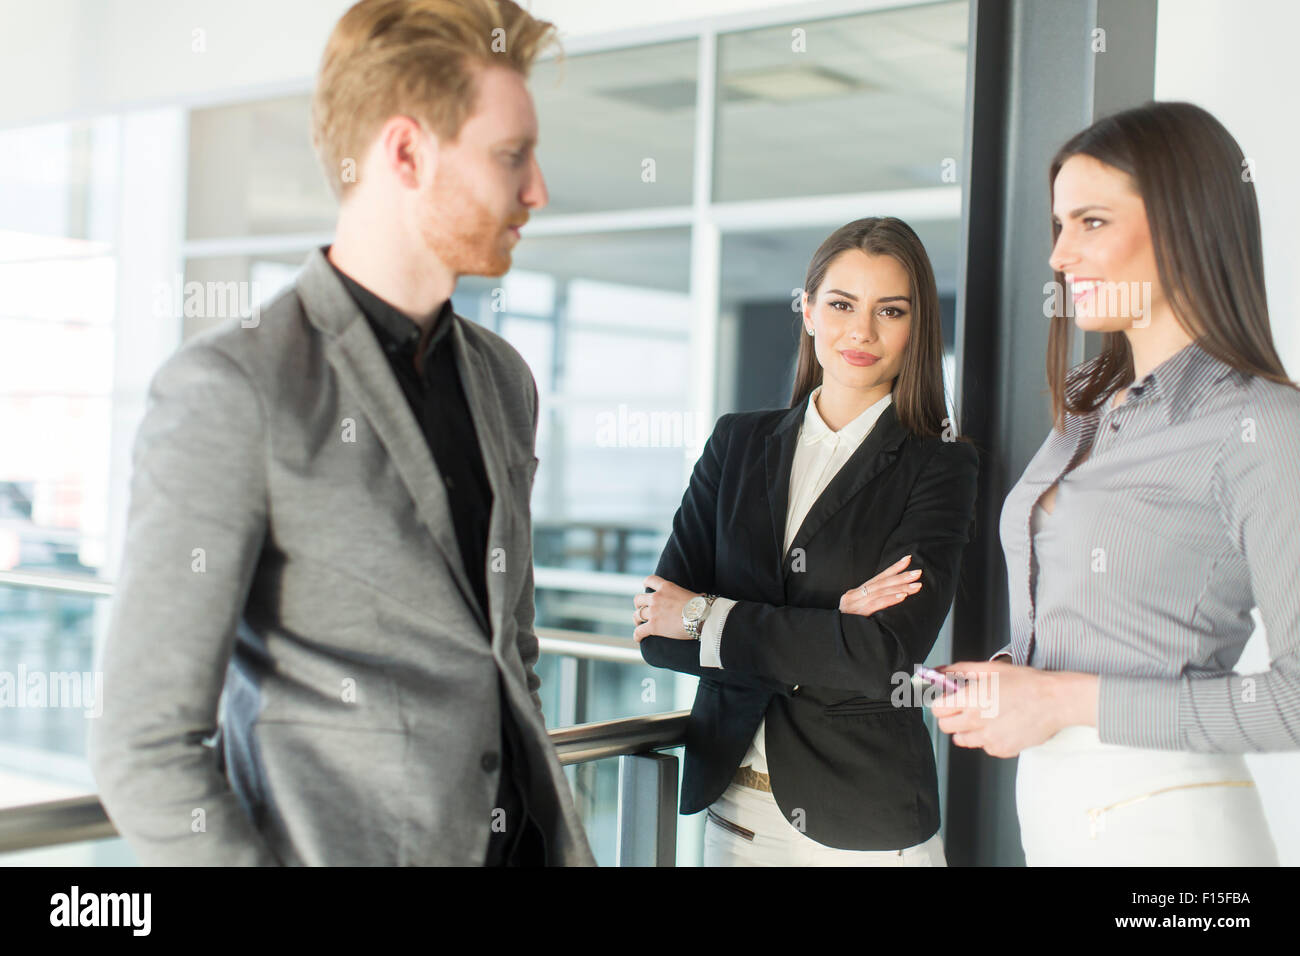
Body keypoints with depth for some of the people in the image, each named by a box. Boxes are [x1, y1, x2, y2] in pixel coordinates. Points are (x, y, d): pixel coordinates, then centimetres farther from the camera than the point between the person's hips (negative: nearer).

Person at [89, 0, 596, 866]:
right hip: (344, 841, -6)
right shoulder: (232, 389, -13)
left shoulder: (503, 380, 9)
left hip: (528, 839, 6)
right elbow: (150, 749, -14)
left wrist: (560, 827, 11)